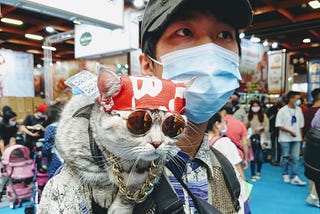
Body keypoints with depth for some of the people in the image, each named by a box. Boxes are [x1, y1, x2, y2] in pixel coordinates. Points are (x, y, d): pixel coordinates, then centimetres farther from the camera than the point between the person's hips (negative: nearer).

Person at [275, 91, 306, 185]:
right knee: (285, 157, 6)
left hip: (296, 139, 4)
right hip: (285, 139, -4)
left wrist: (301, 137, 10)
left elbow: (301, 125, 12)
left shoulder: (299, 110, 6)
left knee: (295, 158, 1)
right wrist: (290, 131, -19)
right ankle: (285, 175, 22)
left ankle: (294, 177, 4)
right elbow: (278, 125, -11)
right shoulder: (282, 110, -9)